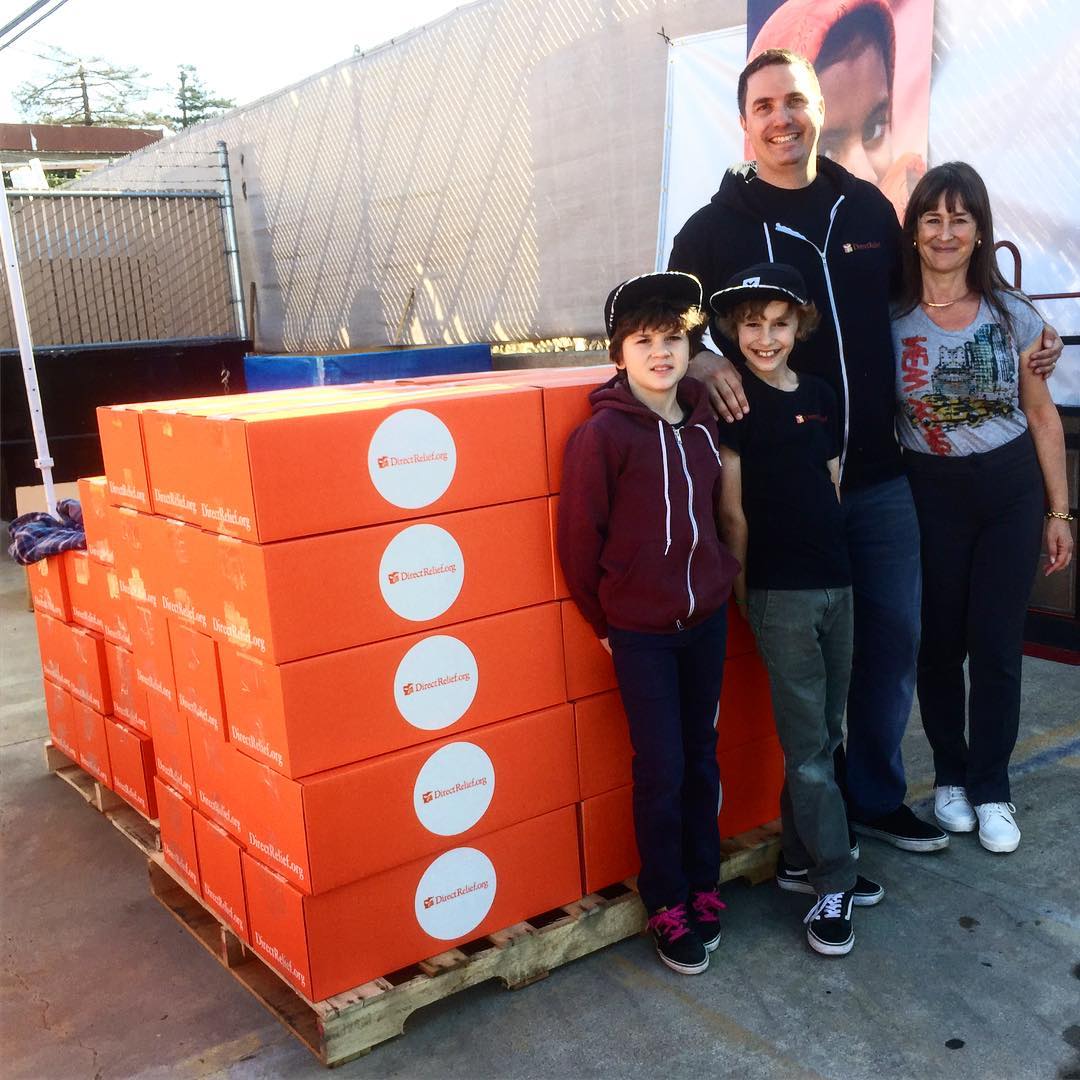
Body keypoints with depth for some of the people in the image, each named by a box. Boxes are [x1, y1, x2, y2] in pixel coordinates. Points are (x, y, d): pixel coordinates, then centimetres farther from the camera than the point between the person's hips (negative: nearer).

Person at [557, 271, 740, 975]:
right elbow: (579, 539, -9)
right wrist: (603, 621, -2)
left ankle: (704, 885, 32)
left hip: (706, 617, 5)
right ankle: (668, 905, 21)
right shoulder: (603, 434, -14)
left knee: (702, 758, 15)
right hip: (639, 629, -5)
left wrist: (719, 578, 13)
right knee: (662, 771, 2)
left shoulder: (702, 420, 3)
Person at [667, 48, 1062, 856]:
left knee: (895, 632, 11)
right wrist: (703, 359, -20)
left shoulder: (869, 208, 7)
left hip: (879, 474, 4)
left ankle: (876, 796, 31)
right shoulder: (714, 228, -2)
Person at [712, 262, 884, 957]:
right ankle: (834, 885, 10)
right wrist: (743, 587, -4)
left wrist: (828, 553, 9)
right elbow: (732, 510, -7)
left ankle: (800, 860, 29)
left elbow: (830, 490, 15)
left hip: (835, 580, 6)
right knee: (808, 744, 0)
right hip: (779, 592, -6)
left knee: (823, 736, 14)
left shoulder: (822, 396, 9)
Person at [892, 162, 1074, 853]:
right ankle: (950, 776, 28)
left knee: (997, 645, 3)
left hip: (1010, 490, 1)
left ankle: (990, 789, 20)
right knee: (940, 642, 7)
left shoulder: (1012, 315, -2)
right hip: (930, 493, 0)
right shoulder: (889, 317, -5)